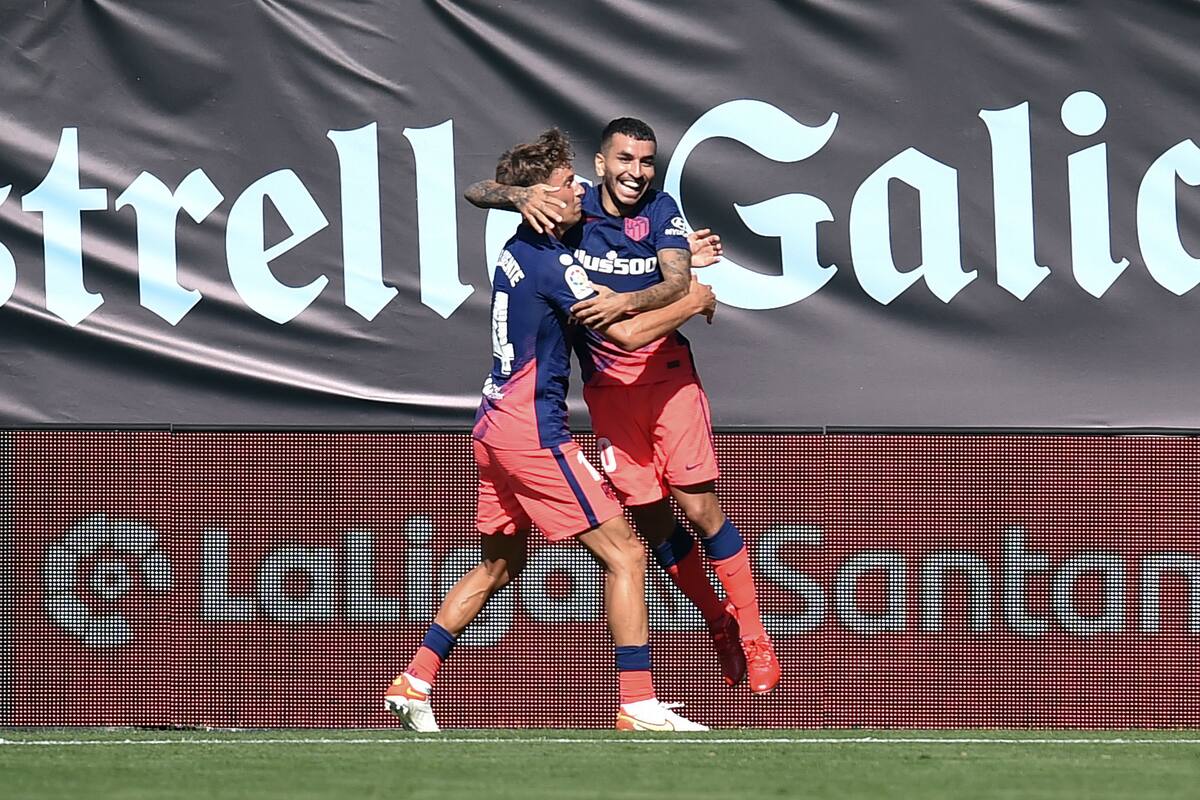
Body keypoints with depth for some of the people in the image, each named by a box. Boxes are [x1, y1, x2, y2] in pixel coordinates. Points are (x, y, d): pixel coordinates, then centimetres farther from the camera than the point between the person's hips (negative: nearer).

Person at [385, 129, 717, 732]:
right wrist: (690, 302, -3)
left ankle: (413, 683, 18)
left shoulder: (516, 251, 13)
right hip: (534, 432, -10)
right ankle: (638, 704, -12)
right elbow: (627, 333, -20)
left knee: (501, 563, 21)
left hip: (495, 427, 10)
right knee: (624, 554, -7)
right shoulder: (550, 261, -16)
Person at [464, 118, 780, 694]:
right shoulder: (570, 207, -2)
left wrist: (625, 302, -39)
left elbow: (678, 283, -20)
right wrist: (521, 197, -24)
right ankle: (719, 626, 20)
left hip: (666, 373, -2)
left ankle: (753, 637, 3)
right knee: (651, 520, 1)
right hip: (606, 385, 2)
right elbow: (477, 192, -2)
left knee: (698, 508, -8)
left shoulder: (661, 211, -6)